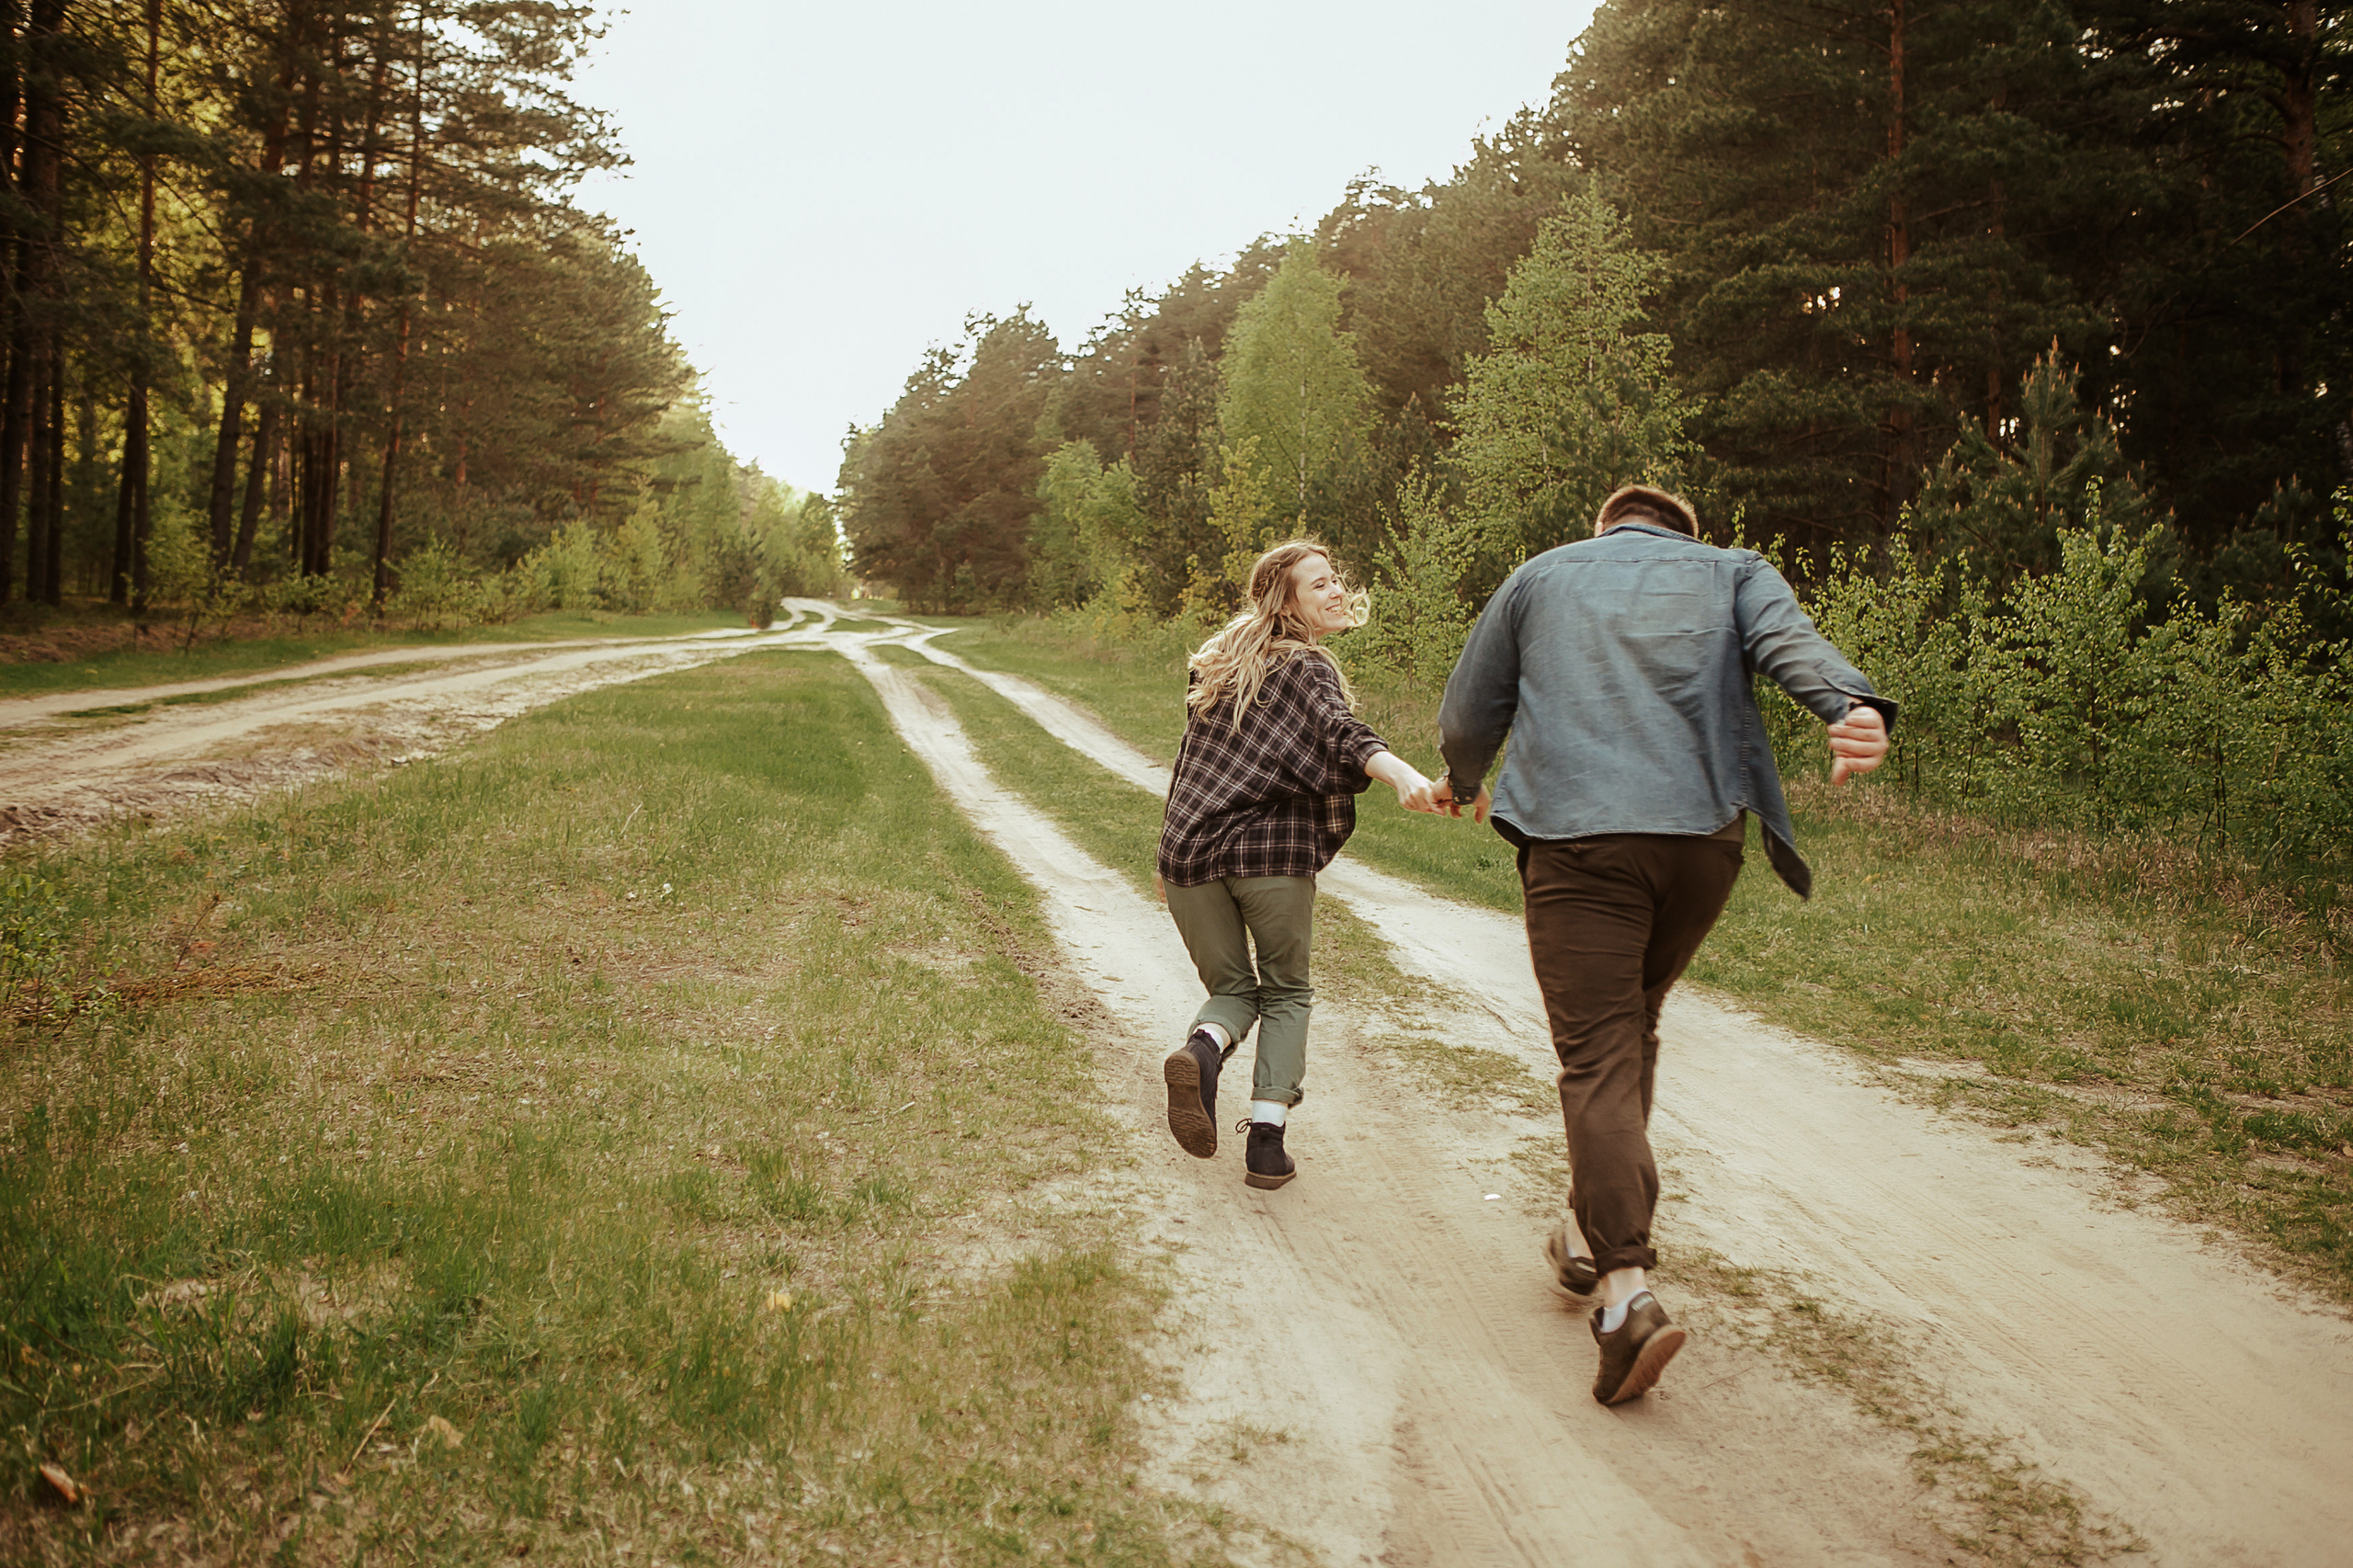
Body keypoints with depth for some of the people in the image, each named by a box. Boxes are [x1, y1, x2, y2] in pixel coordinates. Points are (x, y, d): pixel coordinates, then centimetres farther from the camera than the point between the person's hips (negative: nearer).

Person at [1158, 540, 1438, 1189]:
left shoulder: (1220, 661, 19)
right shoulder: (1307, 667, 0)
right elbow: (1345, 733, -22)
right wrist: (1404, 776, -39)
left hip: (1190, 847, 5)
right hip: (1271, 850, -5)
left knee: (1232, 988, 19)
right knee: (1286, 994, 14)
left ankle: (1202, 1050, -15)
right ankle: (1266, 1143, 2)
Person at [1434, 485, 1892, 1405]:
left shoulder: (1540, 576, 23)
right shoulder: (1730, 572, 21)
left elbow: (1467, 718, 24)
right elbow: (1788, 641, -3)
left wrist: (1465, 784, 45)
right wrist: (1851, 707, -22)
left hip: (1575, 835, -2)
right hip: (1702, 830, 2)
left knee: (1596, 1053, -6)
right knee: (1631, 1026, 22)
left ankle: (1625, 1287, -20)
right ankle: (1594, 1234, 28)